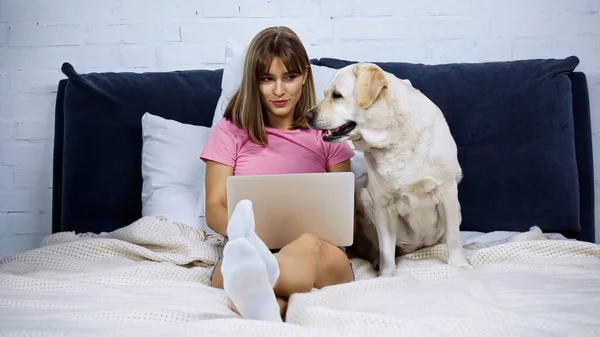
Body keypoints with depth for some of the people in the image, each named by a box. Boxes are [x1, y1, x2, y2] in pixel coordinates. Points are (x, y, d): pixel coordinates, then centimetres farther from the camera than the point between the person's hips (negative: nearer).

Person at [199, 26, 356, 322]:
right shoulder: (230, 131, 11)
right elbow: (215, 209, 8)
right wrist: (245, 231, -16)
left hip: (318, 250, 0)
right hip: (252, 246, 0)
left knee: (310, 244, -38)